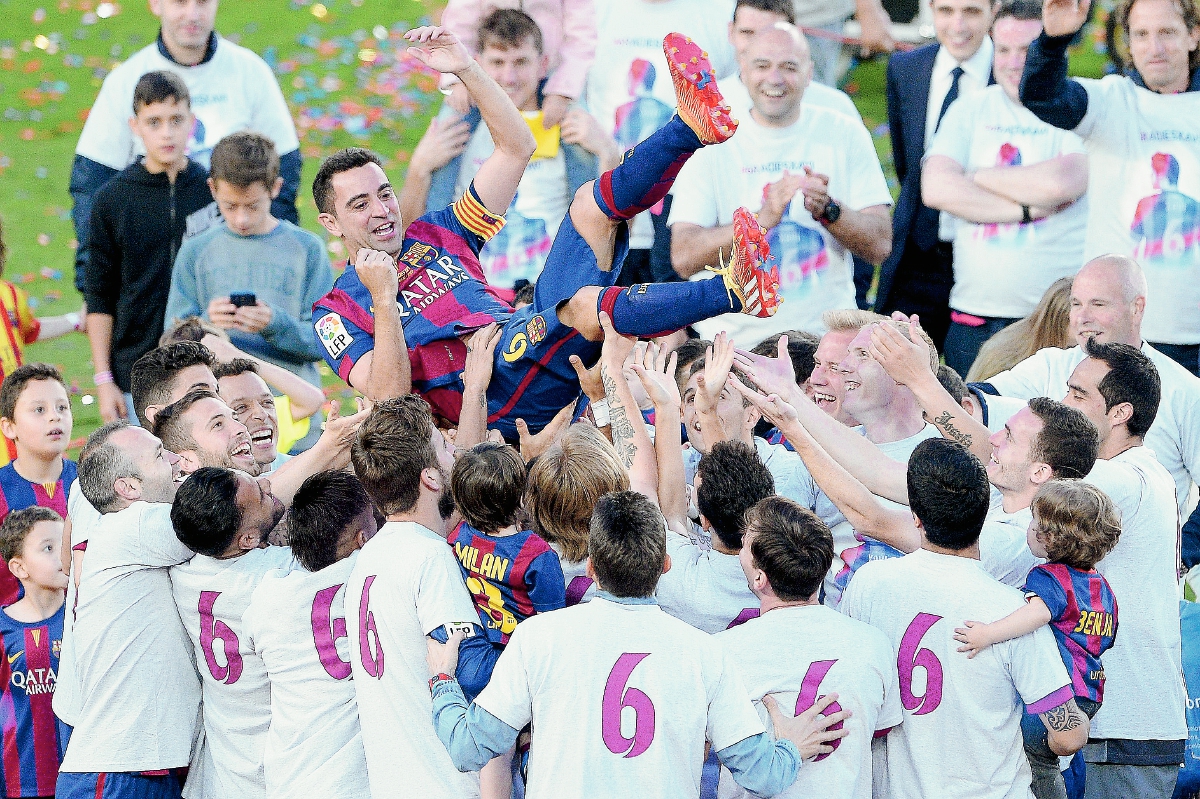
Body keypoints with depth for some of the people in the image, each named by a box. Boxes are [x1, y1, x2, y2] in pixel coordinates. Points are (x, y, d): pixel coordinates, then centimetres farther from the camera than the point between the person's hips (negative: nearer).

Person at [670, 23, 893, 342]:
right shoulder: (711, 141, 1)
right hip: (734, 337, -1)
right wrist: (762, 219, -24)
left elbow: (880, 245, 0)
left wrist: (828, 209, -19)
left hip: (826, 333, 1)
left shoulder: (845, 134, 6)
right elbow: (683, 258, -10)